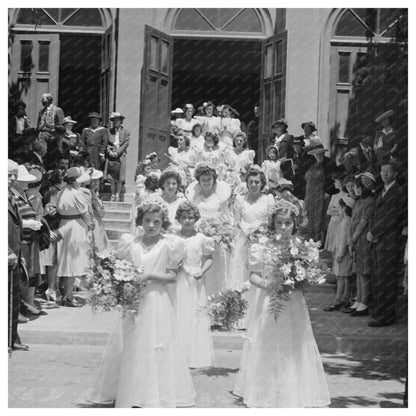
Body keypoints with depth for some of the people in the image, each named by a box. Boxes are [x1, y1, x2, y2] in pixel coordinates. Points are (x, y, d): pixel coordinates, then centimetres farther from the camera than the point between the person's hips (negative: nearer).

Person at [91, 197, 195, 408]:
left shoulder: (169, 245, -3)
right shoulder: (130, 243, 8)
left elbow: (172, 276, -4)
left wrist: (150, 275, -17)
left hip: (157, 303, -3)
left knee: (154, 348, -3)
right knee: (129, 347, 6)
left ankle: (156, 395, 5)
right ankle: (130, 394, 16)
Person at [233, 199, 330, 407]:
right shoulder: (262, 247, -2)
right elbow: (253, 275, -3)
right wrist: (269, 285, -19)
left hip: (293, 305, 0)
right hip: (267, 304, 0)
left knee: (292, 349, 3)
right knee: (266, 349, 6)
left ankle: (293, 395, 13)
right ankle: (265, 394, 17)